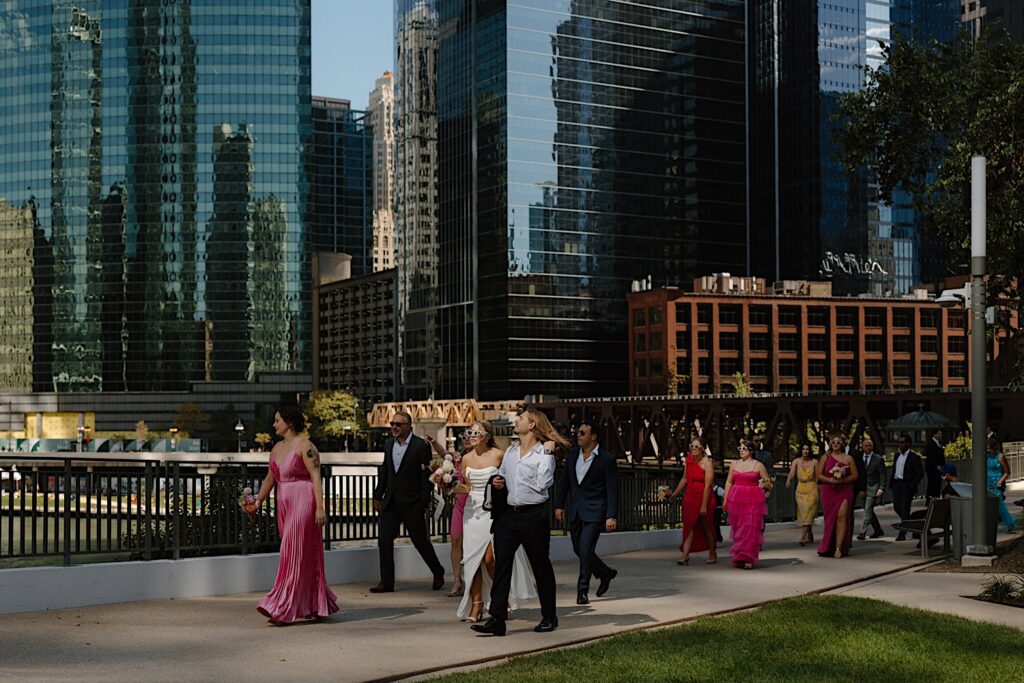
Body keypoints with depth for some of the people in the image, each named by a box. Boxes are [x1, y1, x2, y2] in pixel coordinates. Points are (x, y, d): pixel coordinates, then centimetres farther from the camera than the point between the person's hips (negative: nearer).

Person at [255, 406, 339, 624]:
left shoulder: (305, 446, -9)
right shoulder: (277, 448, 16)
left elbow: (316, 477, -15)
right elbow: (270, 479, 21)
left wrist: (320, 508, -21)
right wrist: (257, 501, 13)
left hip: (302, 502, -8)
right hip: (285, 505, 8)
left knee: (294, 555, -8)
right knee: (305, 557, 11)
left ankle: (283, 609, -9)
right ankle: (318, 605, 19)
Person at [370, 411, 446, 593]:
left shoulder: (421, 446, -10)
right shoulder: (388, 444, 9)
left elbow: (426, 476, -11)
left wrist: (423, 503, -13)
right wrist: (378, 496, 12)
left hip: (412, 503, -6)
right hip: (390, 502, 6)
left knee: (420, 540, 4)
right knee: (384, 541, 1)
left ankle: (438, 572, 26)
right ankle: (386, 582, 7)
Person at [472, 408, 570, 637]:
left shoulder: (543, 453, -5)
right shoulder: (510, 451, 15)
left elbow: (542, 484, -17)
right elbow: (501, 474, 28)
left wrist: (547, 454, -17)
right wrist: (496, 481, 6)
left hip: (533, 515, -6)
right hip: (507, 514, 6)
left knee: (541, 567, 6)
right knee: (501, 566, -4)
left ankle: (549, 617, 20)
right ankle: (497, 619, -7)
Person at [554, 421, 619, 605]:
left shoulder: (607, 458, -9)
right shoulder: (573, 454, 7)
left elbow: (612, 489, -10)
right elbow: (564, 481, 13)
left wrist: (611, 516, -14)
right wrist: (559, 505, 6)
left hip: (594, 511, -6)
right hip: (574, 511, 6)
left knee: (585, 549, -12)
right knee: (579, 549, 12)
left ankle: (582, 591, -1)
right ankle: (605, 573, 34)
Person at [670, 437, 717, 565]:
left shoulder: (707, 463, -15)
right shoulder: (688, 460, 4)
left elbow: (707, 486, -18)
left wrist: (704, 506, -21)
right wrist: (674, 494, 19)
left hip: (704, 497, -5)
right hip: (690, 497, 5)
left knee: (707, 526, 10)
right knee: (688, 525, -6)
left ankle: (712, 554, 28)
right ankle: (685, 555, -12)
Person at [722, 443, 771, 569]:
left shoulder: (758, 465, 2)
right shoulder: (734, 464, 11)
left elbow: (768, 481, 7)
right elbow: (729, 482, 14)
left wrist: (764, 484, -15)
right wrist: (725, 499, 9)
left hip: (753, 500, -3)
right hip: (736, 499, 3)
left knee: (750, 528, -8)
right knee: (737, 529, 6)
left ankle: (748, 559, -6)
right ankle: (738, 558, 16)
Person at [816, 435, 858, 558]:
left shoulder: (848, 458, 6)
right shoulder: (826, 458, 9)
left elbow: (854, 475, 3)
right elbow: (819, 475, 5)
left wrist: (842, 480, -12)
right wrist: (830, 480, -12)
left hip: (844, 491, -1)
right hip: (828, 491, 2)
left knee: (841, 517, -13)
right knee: (830, 519, 4)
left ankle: (838, 548, -16)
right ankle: (828, 547, 15)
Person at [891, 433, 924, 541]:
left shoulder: (914, 457, -7)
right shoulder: (897, 455, 14)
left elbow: (920, 473, -9)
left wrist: (912, 485, -14)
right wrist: (892, 483, 10)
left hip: (906, 485, -7)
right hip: (896, 484, 7)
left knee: (904, 509, -6)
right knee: (897, 507, 7)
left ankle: (902, 533, -2)